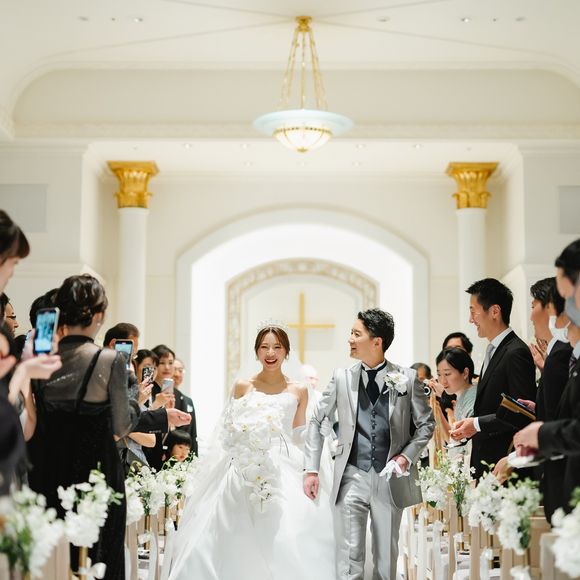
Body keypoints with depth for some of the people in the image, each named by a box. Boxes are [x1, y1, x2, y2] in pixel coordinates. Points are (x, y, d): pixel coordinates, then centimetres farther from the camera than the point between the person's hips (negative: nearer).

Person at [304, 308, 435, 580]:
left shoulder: (407, 378, 1)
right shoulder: (342, 377, 4)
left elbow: (426, 423, 9)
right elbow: (317, 422, 10)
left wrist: (407, 456, -5)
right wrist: (311, 469, 4)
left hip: (390, 479, 0)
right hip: (351, 476, 0)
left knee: (386, 557, 11)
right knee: (349, 558, -4)